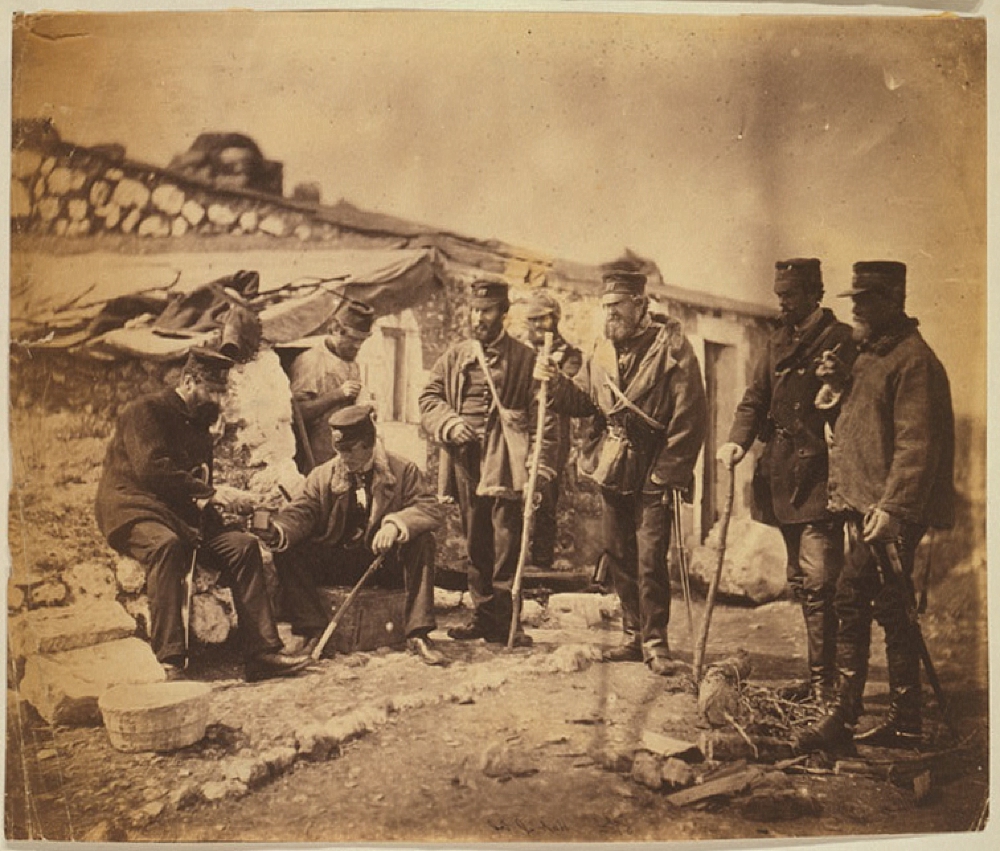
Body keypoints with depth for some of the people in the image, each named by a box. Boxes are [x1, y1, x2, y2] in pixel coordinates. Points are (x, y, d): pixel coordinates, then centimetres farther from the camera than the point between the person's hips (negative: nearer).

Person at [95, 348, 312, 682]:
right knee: (166, 544, -39)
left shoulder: (199, 425, 23)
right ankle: (169, 661, -40)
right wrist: (203, 490, -15)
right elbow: (151, 468, -18)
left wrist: (206, 498, 1)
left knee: (243, 546, -13)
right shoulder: (145, 411, -2)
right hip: (133, 510, -7)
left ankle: (262, 653, -16)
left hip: (182, 515, 7)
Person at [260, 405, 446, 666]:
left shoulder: (403, 470, -2)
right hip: (336, 563, 2)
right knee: (287, 551, -20)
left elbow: (430, 510, -14)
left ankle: (418, 633, -26)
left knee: (422, 542, -30)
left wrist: (396, 524, -34)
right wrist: (278, 531, -31)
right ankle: (315, 632, -18)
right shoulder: (323, 475, 5)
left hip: (387, 560, -2)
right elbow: (301, 511, -8)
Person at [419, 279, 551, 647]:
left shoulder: (524, 359, 4)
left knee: (507, 542, -5)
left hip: (505, 461, -4)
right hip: (465, 458, 4)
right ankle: (483, 614, 21)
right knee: (476, 543, 11)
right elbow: (429, 398, 13)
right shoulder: (454, 357, 16)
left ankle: (503, 622, 3)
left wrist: (541, 464, -10)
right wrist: (449, 423, -7)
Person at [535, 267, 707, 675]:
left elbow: (690, 415, -13)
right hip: (612, 471, 6)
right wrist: (557, 382, -9)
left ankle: (655, 642, 5)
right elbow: (582, 403, 11)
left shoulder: (670, 345, -10)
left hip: (653, 474, -6)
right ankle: (634, 637, 24)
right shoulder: (602, 352, 10)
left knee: (650, 558, -8)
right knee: (619, 556, 12)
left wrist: (669, 472, -15)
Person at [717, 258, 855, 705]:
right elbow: (756, 398, 14)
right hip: (782, 479, 8)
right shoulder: (779, 341, 17)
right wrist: (737, 439, 0)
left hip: (820, 476, -8)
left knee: (817, 582, -9)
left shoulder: (840, 340, -5)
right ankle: (821, 673, 24)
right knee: (801, 581, 13)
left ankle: (822, 682, -1)